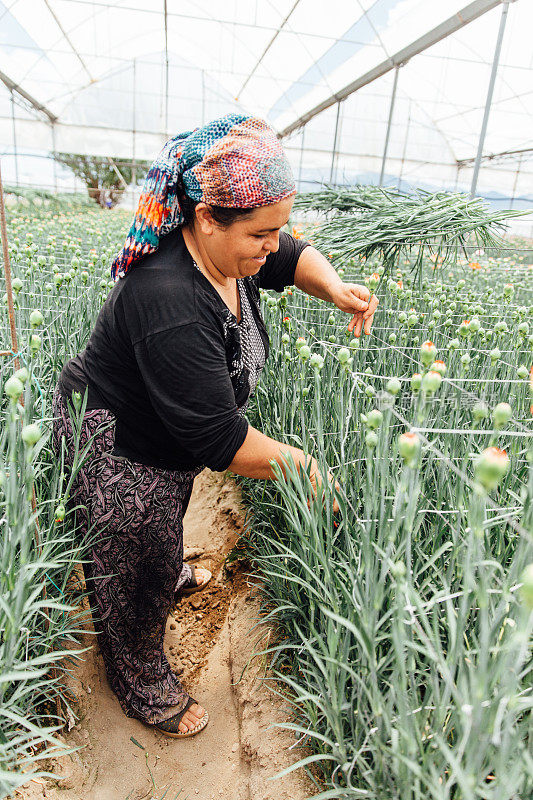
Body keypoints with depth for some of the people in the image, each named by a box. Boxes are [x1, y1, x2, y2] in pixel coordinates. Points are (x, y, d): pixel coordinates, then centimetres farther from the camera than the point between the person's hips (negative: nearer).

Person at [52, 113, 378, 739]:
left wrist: (335, 288, -11)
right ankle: (143, 688, 40)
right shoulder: (169, 302, -40)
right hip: (117, 457, -8)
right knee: (134, 573, 13)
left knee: (165, 531, 34)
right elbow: (219, 440, -37)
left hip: (170, 438, 8)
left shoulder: (229, 250, -12)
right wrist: (306, 470, -26)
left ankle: (169, 577, 67)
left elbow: (292, 258, 10)